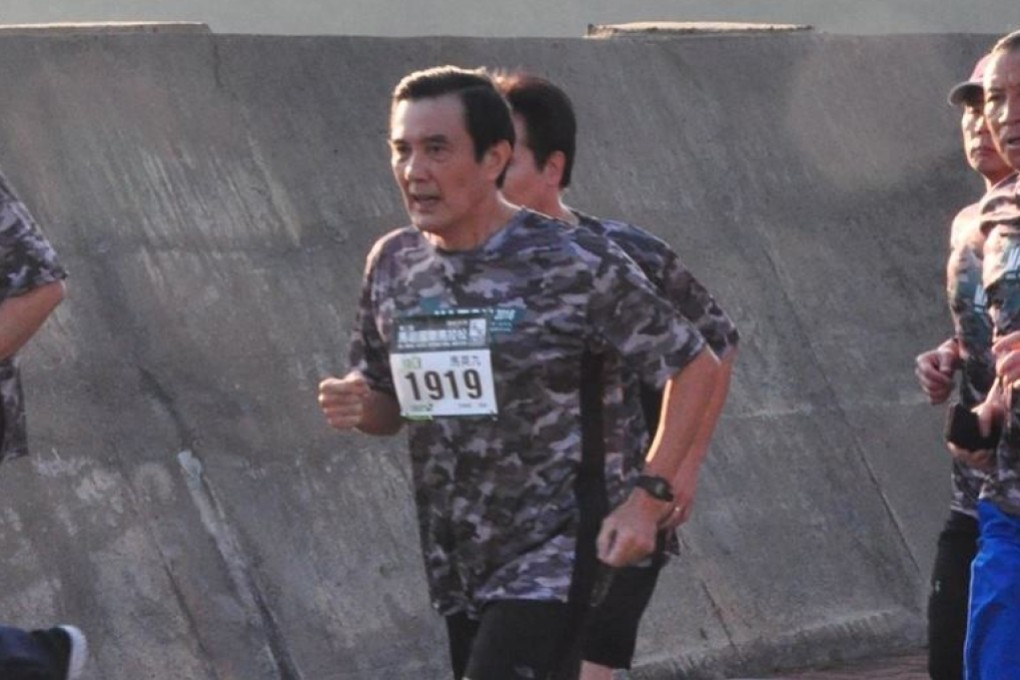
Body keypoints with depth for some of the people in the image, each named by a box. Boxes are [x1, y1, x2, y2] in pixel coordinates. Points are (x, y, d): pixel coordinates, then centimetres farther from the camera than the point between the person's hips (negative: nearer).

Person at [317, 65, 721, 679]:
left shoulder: (576, 265, -14)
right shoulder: (394, 265, 3)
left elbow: (695, 367, -6)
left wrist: (648, 496, -14)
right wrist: (359, 407, -8)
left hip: (553, 559, -6)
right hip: (454, 566, 6)